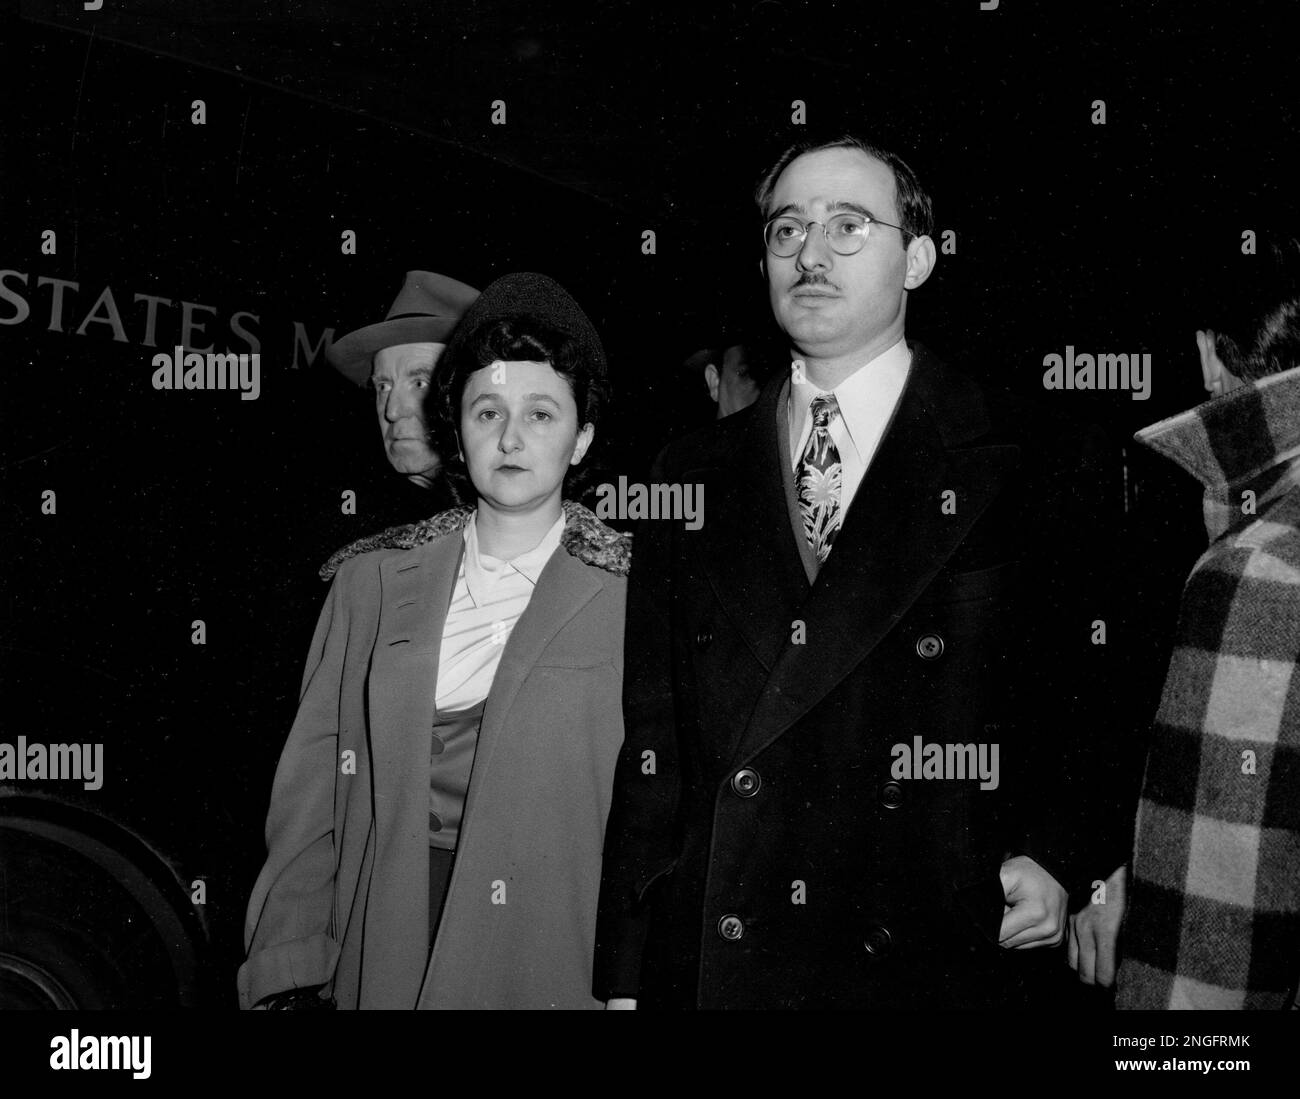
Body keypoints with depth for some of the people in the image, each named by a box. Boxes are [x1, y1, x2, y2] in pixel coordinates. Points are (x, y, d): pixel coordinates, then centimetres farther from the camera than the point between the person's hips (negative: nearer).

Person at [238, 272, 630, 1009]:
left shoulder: (633, 595, -6)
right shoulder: (372, 580, 3)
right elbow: (314, 784, 3)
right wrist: (291, 977, -2)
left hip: (550, 966, -2)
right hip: (380, 964, 2)